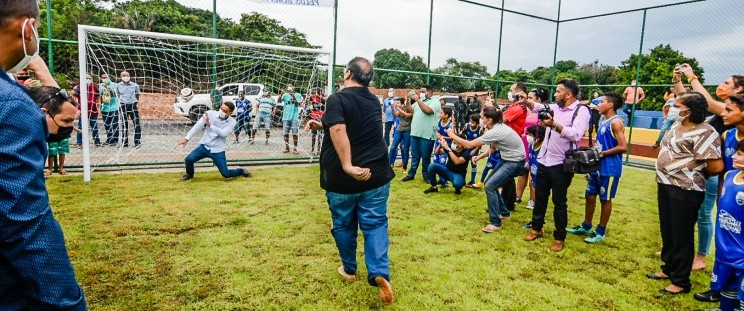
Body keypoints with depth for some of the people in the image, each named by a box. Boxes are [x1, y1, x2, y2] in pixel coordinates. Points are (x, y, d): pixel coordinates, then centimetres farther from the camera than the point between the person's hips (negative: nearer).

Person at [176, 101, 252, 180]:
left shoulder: (232, 122, -8)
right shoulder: (210, 114, -8)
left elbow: (223, 133, -23)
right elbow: (198, 126, -13)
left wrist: (209, 124, -30)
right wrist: (187, 138, -22)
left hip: (218, 151, -1)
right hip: (204, 146, 2)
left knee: (226, 174, -4)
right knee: (189, 159, -19)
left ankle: (241, 171, 29)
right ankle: (189, 174, 16)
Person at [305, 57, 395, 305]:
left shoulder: (337, 99, -10)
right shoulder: (374, 101, 10)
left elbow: (339, 131, -27)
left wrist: (347, 166, -30)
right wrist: (322, 125, 24)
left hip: (342, 179, -3)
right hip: (375, 176, 4)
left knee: (344, 225, 16)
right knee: (375, 224, 7)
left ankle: (349, 270, 32)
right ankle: (380, 274, -9)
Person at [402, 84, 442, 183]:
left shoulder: (435, 102, -4)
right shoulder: (418, 102, 16)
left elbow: (427, 110, -21)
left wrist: (418, 100, -14)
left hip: (427, 135, -6)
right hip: (415, 133, 6)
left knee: (425, 156, 3)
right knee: (415, 155, 13)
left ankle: (427, 176, 14)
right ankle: (411, 174, 21)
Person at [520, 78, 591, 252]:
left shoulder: (581, 111, -11)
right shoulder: (555, 107, 13)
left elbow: (576, 134, -25)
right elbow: (539, 107, 8)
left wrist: (554, 125, -35)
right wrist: (526, 101, -10)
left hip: (561, 164, -7)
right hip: (544, 160, 7)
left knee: (559, 202, 3)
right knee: (540, 197, 16)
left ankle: (559, 237, 16)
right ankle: (536, 229, 31)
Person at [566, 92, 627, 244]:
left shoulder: (616, 123, -14)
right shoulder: (604, 122, 14)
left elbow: (622, 147, -21)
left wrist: (601, 154, -18)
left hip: (609, 169, -9)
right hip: (597, 167, 9)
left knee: (605, 200, 3)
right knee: (590, 196, 14)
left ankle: (601, 232, 15)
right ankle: (586, 226, 28)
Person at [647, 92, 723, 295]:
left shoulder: (703, 132, -19)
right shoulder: (677, 125, 8)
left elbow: (717, 166, -23)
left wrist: (696, 175, -5)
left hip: (685, 191, -8)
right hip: (665, 186, 9)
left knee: (681, 235, 4)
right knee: (667, 231, 20)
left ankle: (681, 282, 18)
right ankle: (669, 268, 37)